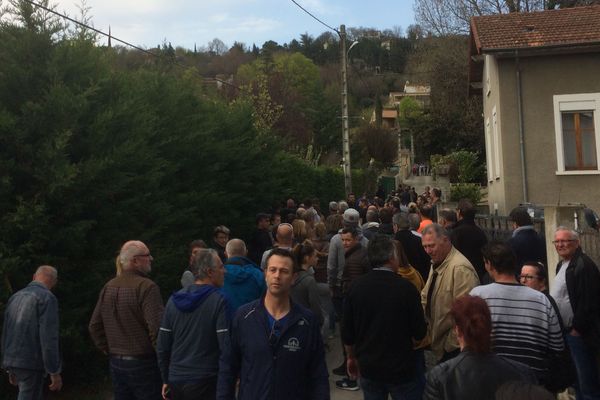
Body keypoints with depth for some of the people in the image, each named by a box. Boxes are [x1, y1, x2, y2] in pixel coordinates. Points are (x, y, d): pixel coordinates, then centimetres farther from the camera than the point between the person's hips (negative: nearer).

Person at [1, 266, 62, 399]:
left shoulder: (15, 297, 14)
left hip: (15, 361, 8)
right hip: (31, 363, -8)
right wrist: (55, 372, -16)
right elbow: (48, 337, -20)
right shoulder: (48, 298, -12)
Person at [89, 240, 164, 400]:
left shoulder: (108, 287, 7)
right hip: (143, 363, -7)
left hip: (116, 363, 7)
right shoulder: (146, 287, -16)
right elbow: (157, 328, -22)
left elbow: (94, 326, 12)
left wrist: (109, 351, 18)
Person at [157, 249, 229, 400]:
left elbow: (162, 346, 4)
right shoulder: (218, 301, -14)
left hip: (176, 382, 5)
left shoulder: (174, 300, 1)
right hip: (205, 382, -5)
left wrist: (166, 380, 14)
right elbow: (226, 345, -18)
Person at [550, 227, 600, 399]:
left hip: (579, 333, -10)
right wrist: (563, 328, 16)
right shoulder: (562, 265, 13)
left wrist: (577, 328, -18)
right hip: (566, 331, 10)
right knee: (576, 378, 20)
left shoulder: (584, 265, -17)